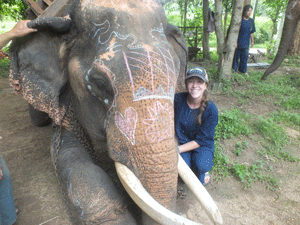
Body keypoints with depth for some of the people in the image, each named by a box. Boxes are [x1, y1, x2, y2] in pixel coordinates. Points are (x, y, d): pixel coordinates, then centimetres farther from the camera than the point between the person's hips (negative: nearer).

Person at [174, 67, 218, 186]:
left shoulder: (211, 109, -20)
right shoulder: (178, 99, -16)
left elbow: (202, 140, -18)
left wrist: (178, 149, -26)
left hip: (203, 145, -1)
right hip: (181, 141, 1)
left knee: (201, 165, -29)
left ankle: (202, 172, 9)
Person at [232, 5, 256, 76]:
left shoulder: (251, 21, 9)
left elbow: (251, 32, 16)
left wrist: (252, 41, 12)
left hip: (246, 43, 5)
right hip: (238, 42, -5)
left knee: (245, 57, 10)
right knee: (236, 56, 4)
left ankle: (243, 70, 21)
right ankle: (234, 69, 18)